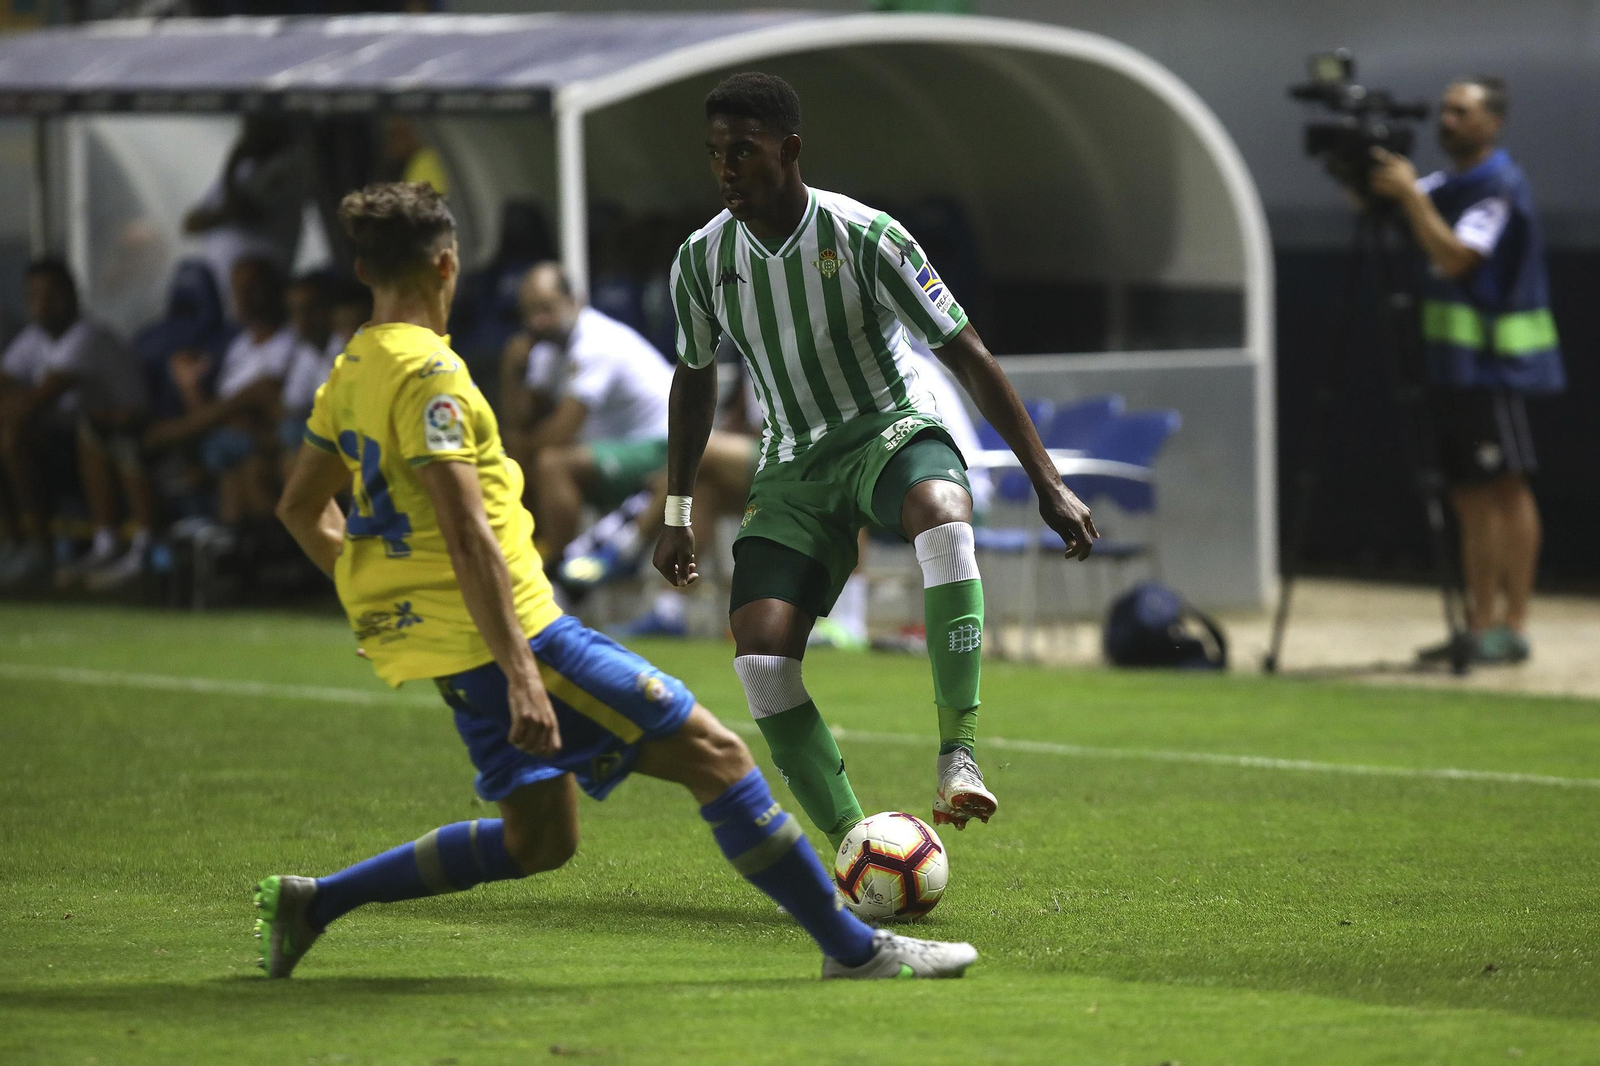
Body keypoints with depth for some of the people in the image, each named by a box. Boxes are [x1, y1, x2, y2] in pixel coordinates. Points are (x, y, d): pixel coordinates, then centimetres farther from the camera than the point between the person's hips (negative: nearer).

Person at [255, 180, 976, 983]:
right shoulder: (428, 373, -17)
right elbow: (466, 535, -23)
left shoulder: (349, 374, 12)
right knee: (712, 752, -7)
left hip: (446, 645, 10)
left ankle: (310, 902, 16)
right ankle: (853, 948, -5)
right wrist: (520, 675, -27)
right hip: (510, 634, -10)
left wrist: (370, 593, 31)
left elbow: (302, 508, 23)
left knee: (539, 840, 18)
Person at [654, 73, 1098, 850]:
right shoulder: (702, 259, -3)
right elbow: (694, 380, 16)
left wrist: (1047, 483, -15)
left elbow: (967, 357, -13)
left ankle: (959, 756, -40)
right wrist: (677, 515, 18)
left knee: (942, 514, -41)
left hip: (892, 432, -4)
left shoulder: (864, 238, -16)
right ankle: (851, 844, -9)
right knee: (758, 651, -19)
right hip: (794, 464, 4)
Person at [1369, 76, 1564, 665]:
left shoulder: (1501, 187, -12)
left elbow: (1455, 256, -22)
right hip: (1454, 361, 9)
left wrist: (1410, 196, -23)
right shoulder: (1445, 184, 15)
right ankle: (1480, 623, 10)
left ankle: (1512, 626, -6)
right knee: (1470, 493, 8)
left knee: (1507, 486, -6)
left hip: (1495, 364, -9)